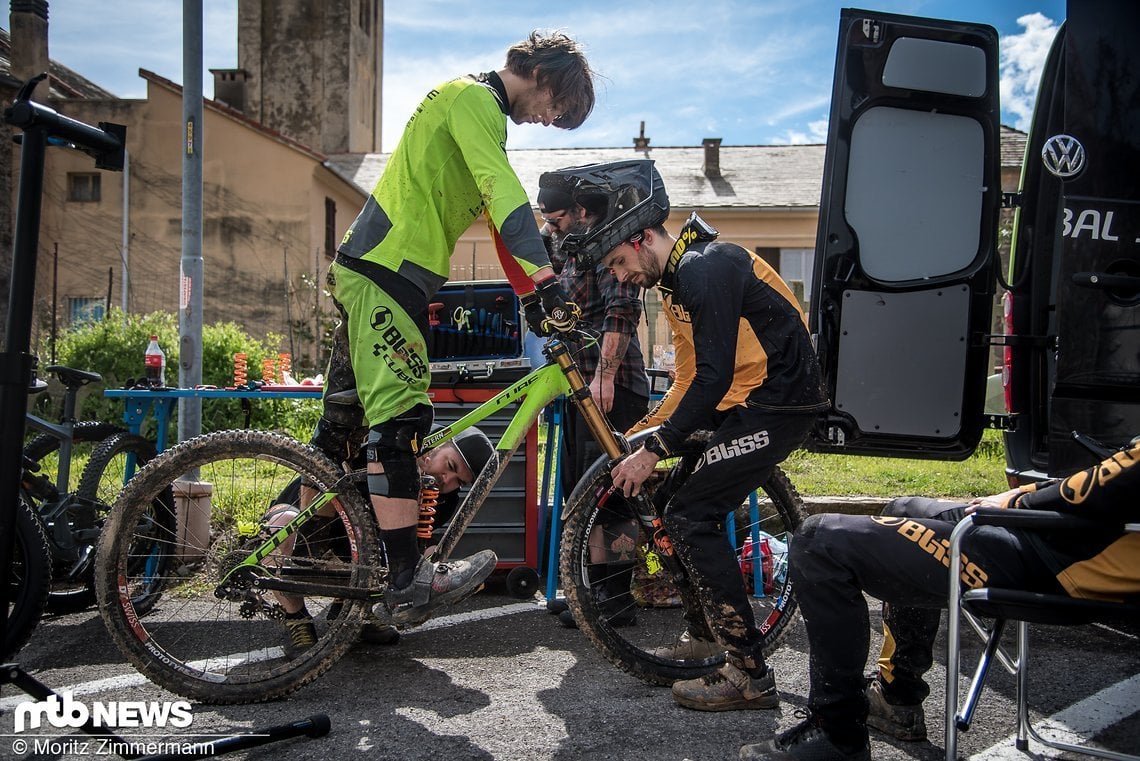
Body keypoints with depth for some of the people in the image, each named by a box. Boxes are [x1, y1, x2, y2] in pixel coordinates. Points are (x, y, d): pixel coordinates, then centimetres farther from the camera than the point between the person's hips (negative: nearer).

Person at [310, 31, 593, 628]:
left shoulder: (472, 105, 25)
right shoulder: (474, 98, -7)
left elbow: (496, 211, 22)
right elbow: (506, 197, -22)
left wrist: (528, 294, 16)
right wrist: (546, 281, -28)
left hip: (366, 267, 11)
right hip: (388, 271, -10)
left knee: (342, 420, 14)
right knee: (399, 419, -12)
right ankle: (408, 584, -10)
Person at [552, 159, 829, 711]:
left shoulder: (705, 268, -18)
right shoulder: (677, 279, 14)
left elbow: (714, 375, -25)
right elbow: (690, 374, 17)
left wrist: (655, 449, -23)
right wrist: (649, 430, 9)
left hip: (778, 403, -10)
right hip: (744, 400, 11)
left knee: (688, 517, -14)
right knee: (678, 493, 16)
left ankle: (751, 676, -7)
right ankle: (707, 628, 28)